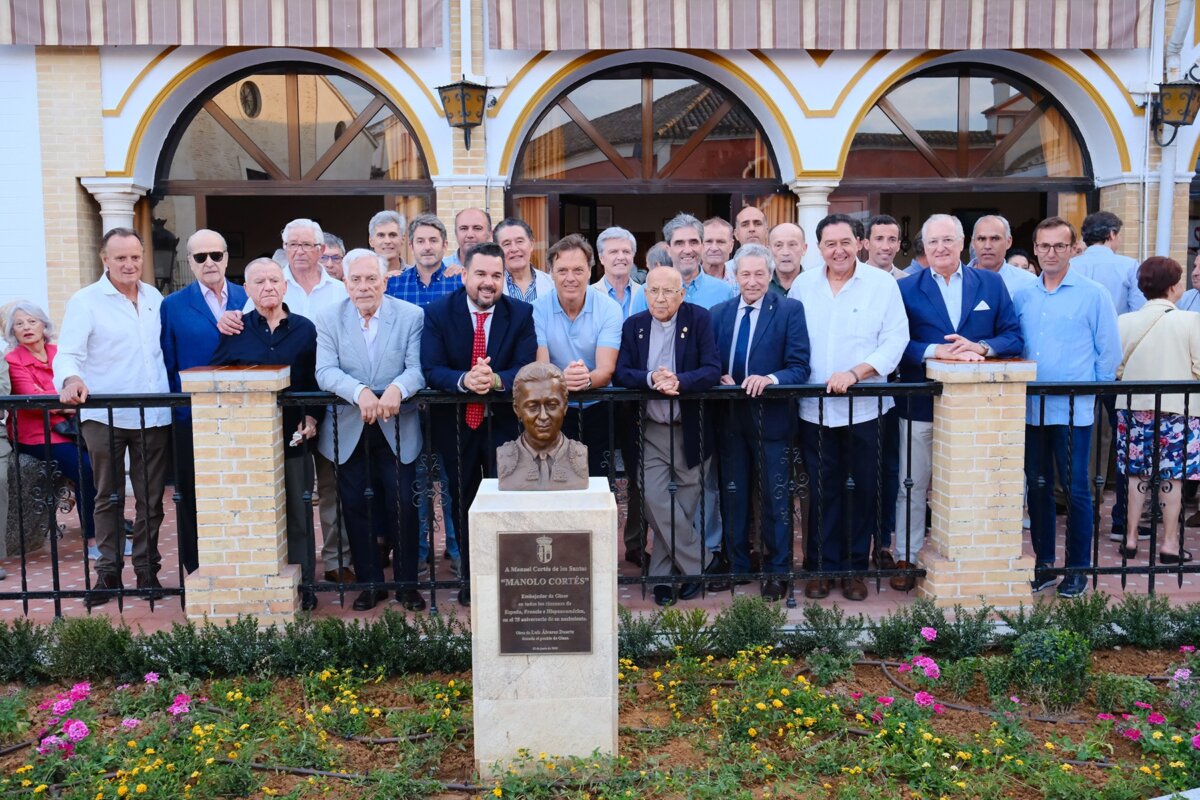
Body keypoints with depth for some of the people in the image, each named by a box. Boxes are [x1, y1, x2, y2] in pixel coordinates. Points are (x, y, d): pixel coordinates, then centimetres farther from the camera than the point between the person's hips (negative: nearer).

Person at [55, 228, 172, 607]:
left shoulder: (154, 297, 9)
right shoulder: (85, 301, -4)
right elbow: (68, 353, -11)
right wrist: (71, 379, -32)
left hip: (153, 415, 3)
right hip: (104, 416, -3)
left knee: (151, 498, 9)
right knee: (108, 498, 9)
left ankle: (147, 569, 20)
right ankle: (108, 572, 18)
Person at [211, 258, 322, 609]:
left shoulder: (305, 329, 6)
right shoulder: (235, 331, 6)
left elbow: (316, 380, 8)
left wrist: (312, 417, -5)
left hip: (293, 436, 0)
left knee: (297, 514, 5)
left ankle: (303, 585, 15)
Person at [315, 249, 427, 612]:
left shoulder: (412, 316, -3)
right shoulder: (328, 319, 0)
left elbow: (417, 368, -12)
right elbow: (325, 371, -12)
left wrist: (397, 389, -33)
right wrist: (360, 392, -30)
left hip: (397, 429, -1)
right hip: (349, 431, 1)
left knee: (403, 506, 1)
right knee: (356, 507, 8)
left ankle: (407, 583, 17)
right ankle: (369, 582, 23)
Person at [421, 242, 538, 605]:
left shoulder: (521, 313, -7)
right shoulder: (438, 313, -8)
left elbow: (526, 369, -14)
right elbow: (431, 370, -15)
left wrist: (496, 380, -34)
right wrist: (464, 380, -35)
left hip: (504, 424, -1)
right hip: (455, 424, 1)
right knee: (462, 503, 16)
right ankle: (469, 576, 33)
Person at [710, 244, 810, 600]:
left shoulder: (790, 310, -5)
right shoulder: (719, 313, 8)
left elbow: (799, 368, -10)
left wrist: (770, 378, -27)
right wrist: (719, 378, -11)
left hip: (771, 417, -4)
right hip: (730, 417, 4)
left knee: (776, 498, 6)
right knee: (733, 495, 14)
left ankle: (777, 571, 20)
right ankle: (735, 564, 30)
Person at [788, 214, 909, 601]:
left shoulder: (883, 284, -2)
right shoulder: (803, 284, 7)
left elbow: (896, 340, -7)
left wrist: (855, 372, -19)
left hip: (865, 407, -1)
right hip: (815, 407, 2)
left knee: (864, 490, 7)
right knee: (822, 492, 8)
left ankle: (855, 567, 21)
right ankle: (821, 566, 20)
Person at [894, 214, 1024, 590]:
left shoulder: (991, 283, 6)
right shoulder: (906, 288, 1)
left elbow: (1013, 337, 0)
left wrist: (980, 347, -17)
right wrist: (937, 351, -22)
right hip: (921, 405, -1)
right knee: (912, 485, 6)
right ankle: (905, 559, 17)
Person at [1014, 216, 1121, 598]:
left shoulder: (1093, 294, -2)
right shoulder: (1022, 297, 8)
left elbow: (1110, 351, 0)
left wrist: (1092, 391, 0)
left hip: (1073, 409, -4)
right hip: (1031, 408, 4)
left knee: (1076, 489, 1)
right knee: (1038, 487, 11)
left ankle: (1078, 568, 14)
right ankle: (1043, 563, 22)